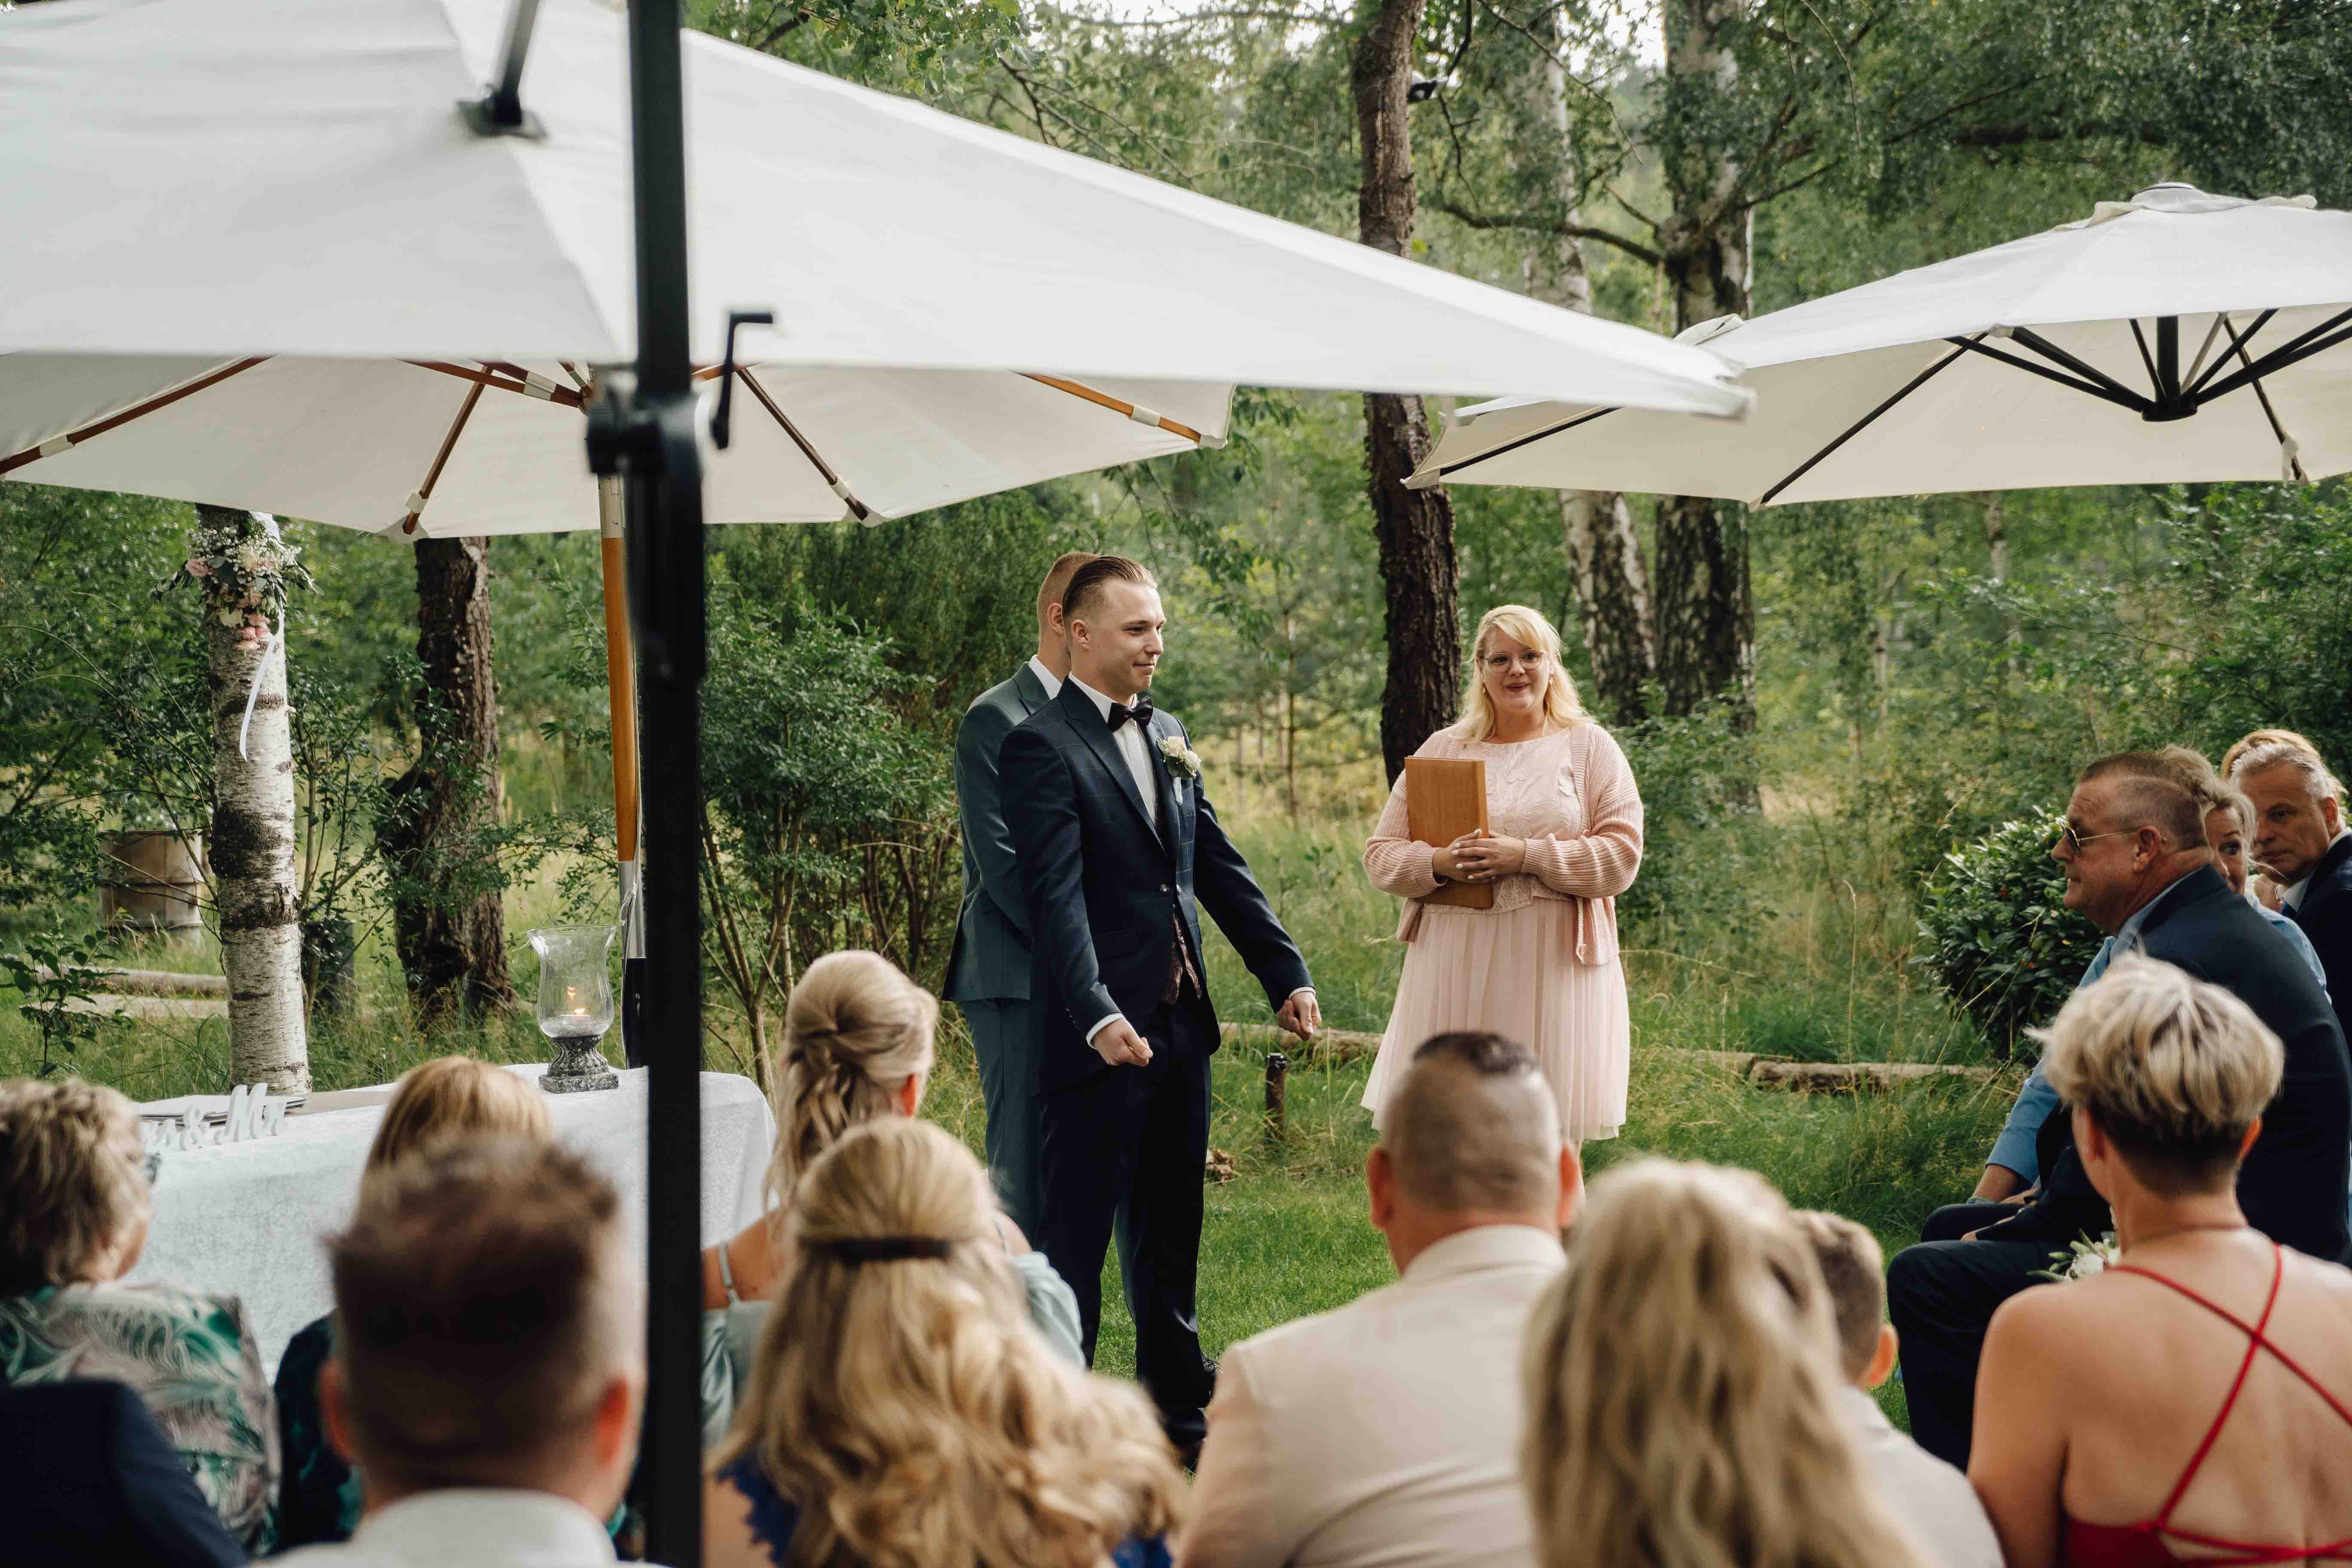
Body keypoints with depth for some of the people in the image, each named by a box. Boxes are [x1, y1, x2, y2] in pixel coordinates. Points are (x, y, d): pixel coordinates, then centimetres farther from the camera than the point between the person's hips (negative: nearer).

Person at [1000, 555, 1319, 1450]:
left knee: (1170, 1229, 17)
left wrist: (1286, 972, 13)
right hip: (1102, 1032, -8)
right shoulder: (1043, 747, -11)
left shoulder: (1168, 735, 14)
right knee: (1074, 1235, 0)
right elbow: (1057, 899, -19)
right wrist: (1096, 1016, -29)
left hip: (1180, 1020, 8)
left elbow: (1220, 867, 18)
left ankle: (1178, 1405, 28)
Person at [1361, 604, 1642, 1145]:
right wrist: (1438, 863, -12)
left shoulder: (1589, 748, 7)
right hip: (1455, 969, 2)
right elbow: (1380, 856, 10)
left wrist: (1527, 856, -15)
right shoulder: (1442, 749, 13)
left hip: (1554, 965, -2)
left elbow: (1621, 856, -3)